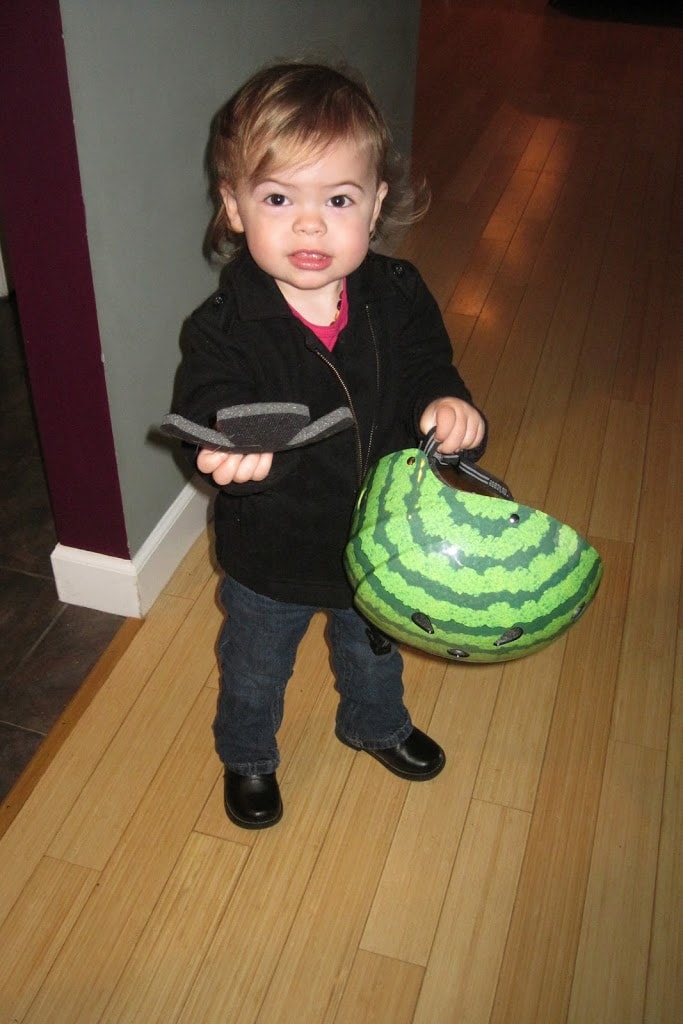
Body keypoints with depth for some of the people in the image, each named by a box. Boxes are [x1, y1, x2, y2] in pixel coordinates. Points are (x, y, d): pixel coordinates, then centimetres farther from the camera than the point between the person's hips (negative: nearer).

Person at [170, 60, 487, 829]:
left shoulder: (398, 299, -17)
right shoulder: (222, 330, -27)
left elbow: (428, 377, -9)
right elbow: (209, 418, -37)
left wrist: (448, 411, -32)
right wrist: (239, 450, -61)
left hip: (377, 542, 3)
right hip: (269, 558, -3)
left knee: (374, 651, 33)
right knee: (254, 671, 26)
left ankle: (376, 726, 66)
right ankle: (247, 756, 58)